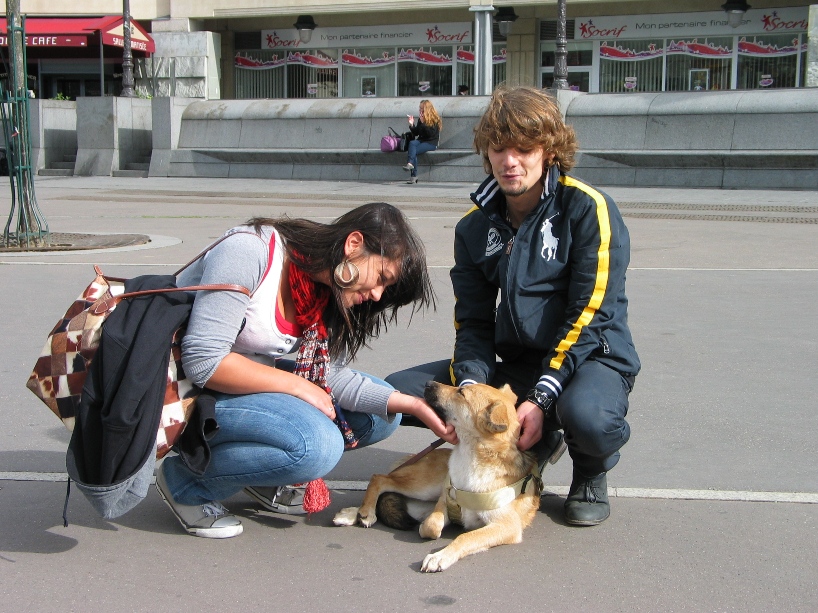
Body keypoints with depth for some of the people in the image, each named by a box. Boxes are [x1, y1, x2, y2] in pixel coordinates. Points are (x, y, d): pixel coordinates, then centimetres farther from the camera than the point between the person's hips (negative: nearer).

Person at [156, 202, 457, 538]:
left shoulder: (325, 295, 0)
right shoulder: (249, 251, -25)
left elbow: (331, 375, -7)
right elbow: (203, 361, -28)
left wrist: (411, 405, -17)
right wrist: (297, 386, -23)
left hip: (253, 379, 9)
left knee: (381, 414, -1)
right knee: (318, 443, -30)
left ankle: (262, 478, 11)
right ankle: (185, 481, -9)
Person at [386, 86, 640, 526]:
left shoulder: (587, 208, -11)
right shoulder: (475, 227, 6)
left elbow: (590, 315, -17)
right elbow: (473, 323, 4)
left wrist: (542, 398, -25)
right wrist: (469, 385, -17)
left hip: (591, 356, -5)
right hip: (514, 362, 6)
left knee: (585, 416, -41)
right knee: (399, 391, -11)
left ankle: (591, 472, 0)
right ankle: (534, 446, 4)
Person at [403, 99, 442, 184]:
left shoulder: (435, 119, -5)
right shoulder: (420, 118, 14)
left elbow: (431, 133, -16)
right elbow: (416, 133, 15)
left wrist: (423, 122, -19)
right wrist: (412, 124, -1)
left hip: (431, 143, -5)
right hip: (421, 140, 5)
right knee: (412, 143, -28)